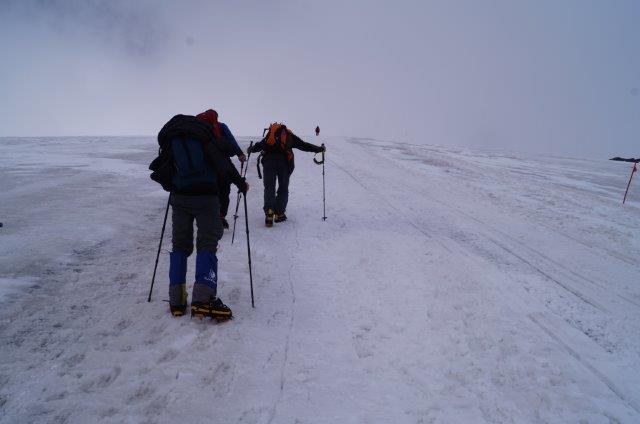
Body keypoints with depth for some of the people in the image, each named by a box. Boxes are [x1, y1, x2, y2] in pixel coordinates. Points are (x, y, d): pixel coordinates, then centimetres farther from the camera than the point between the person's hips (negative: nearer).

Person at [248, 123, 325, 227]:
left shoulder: (270, 133, 28)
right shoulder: (289, 135, 24)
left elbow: (260, 145, 27)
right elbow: (304, 145, 21)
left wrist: (252, 149, 47)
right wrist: (319, 149, 28)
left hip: (268, 160, 1)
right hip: (284, 162, -1)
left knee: (269, 188, 1)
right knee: (283, 189, 10)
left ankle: (269, 211, -20)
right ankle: (279, 214, 1)